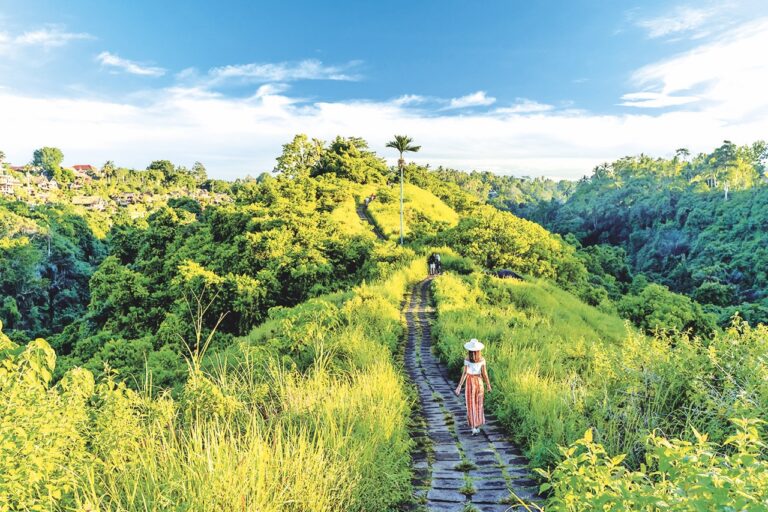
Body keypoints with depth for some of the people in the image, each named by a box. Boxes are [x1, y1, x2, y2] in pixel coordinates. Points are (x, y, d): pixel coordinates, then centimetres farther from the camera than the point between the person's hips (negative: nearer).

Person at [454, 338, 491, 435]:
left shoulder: (467, 360, -14)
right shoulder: (482, 360, -8)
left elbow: (464, 374, -15)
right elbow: (484, 374, -5)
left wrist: (459, 386, -10)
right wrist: (488, 385, 8)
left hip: (470, 382, -2)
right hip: (479, 381, 2)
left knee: (471, 406, 6)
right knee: (479, 405, 16)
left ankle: (474, 428, 1)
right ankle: (478, 426, 21)